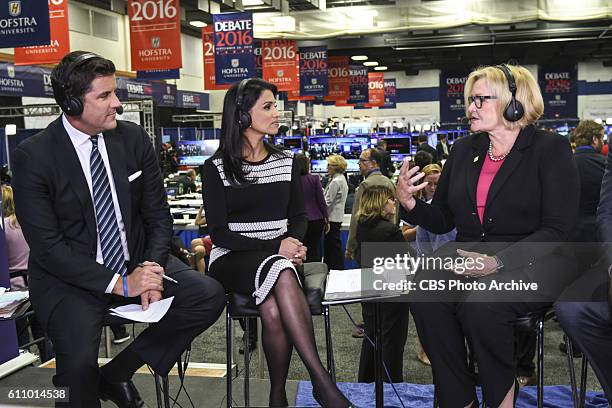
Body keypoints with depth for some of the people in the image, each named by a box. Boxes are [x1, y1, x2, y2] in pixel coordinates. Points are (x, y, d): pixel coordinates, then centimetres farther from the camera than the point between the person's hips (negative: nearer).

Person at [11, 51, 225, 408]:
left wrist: (151, 270, -14)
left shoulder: (135, 139, -1)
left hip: (136, 260, 5)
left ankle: (116, 374, 1)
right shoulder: (33, 156, -12)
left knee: (209, 296, -14)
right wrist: (118, 283, -22)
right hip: (70, 275, -4)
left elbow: (159, 216, 4)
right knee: (80, 361, -29)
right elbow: (46, 244, -15)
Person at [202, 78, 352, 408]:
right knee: (281, 273, -36)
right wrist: (276, 248, -17)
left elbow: (298, 216, 15)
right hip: (232, 260, -2)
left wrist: (293, 241, -9)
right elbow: (219, 233, -6)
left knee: (272, 310, -33)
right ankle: (321, 380, -33)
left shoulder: (287, 162, 11)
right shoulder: (216, 168, -1)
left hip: (279, 256, 3)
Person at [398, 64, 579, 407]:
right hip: (467, 255, 5)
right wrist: (410, 203, -6)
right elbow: (442, 221, 15)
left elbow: (557, 229, -11)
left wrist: (498, 261, -24)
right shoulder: (464, 150, 14)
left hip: (532, 260, -4)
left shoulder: (551, 149, -2)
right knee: (425, 296, -26)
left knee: (481, 303, -34)